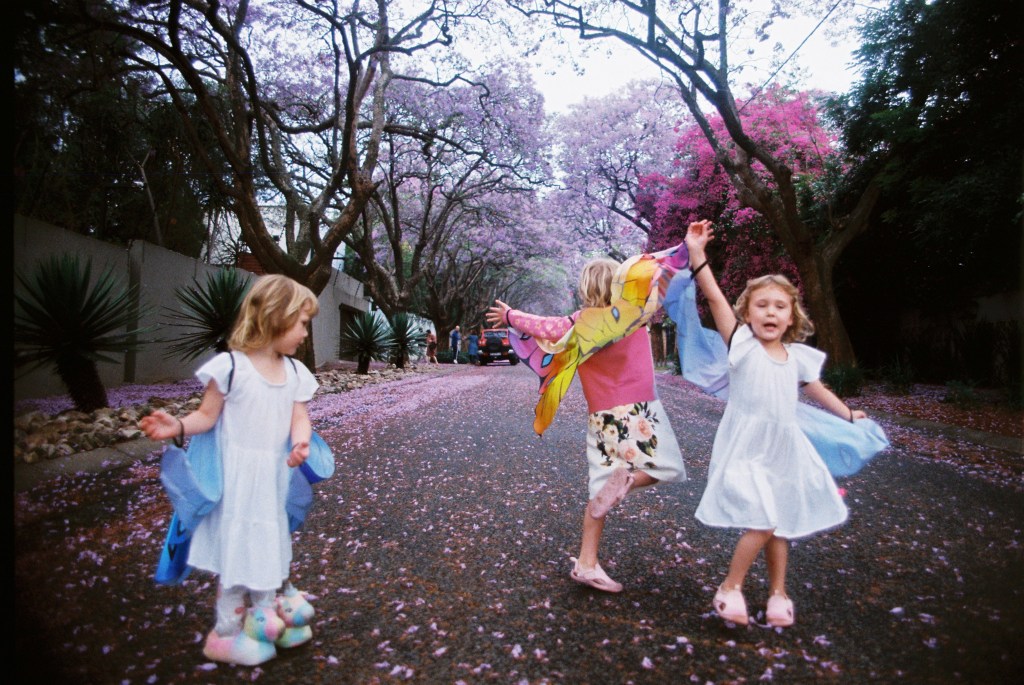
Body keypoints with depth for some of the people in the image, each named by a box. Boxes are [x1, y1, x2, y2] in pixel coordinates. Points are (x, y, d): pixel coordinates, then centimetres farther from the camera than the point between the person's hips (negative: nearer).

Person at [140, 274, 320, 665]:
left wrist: (300, 443, -21)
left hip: (275, 477, 6)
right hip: (238, 476, -6)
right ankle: (226, 635, 23)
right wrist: (177, 427, -27)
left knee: (269, 547, 17)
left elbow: (299, 417, 0)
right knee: (236, 550, 4)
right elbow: (208, 415, -8)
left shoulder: (295, 372, 4)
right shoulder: (230, 366, -14)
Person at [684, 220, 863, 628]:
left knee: (779, 525, 14)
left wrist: (849, 415, 33)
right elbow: (715, 299, -20)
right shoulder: (742, 344, -9)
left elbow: (817, 391, 24)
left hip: (784, 452, 5)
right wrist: (697, 255, -28)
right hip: (745, 451, -5)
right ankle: (730, 588, 8)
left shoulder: (797, 357, 6)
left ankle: (778, 592, 32)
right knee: (761, 524, -13)